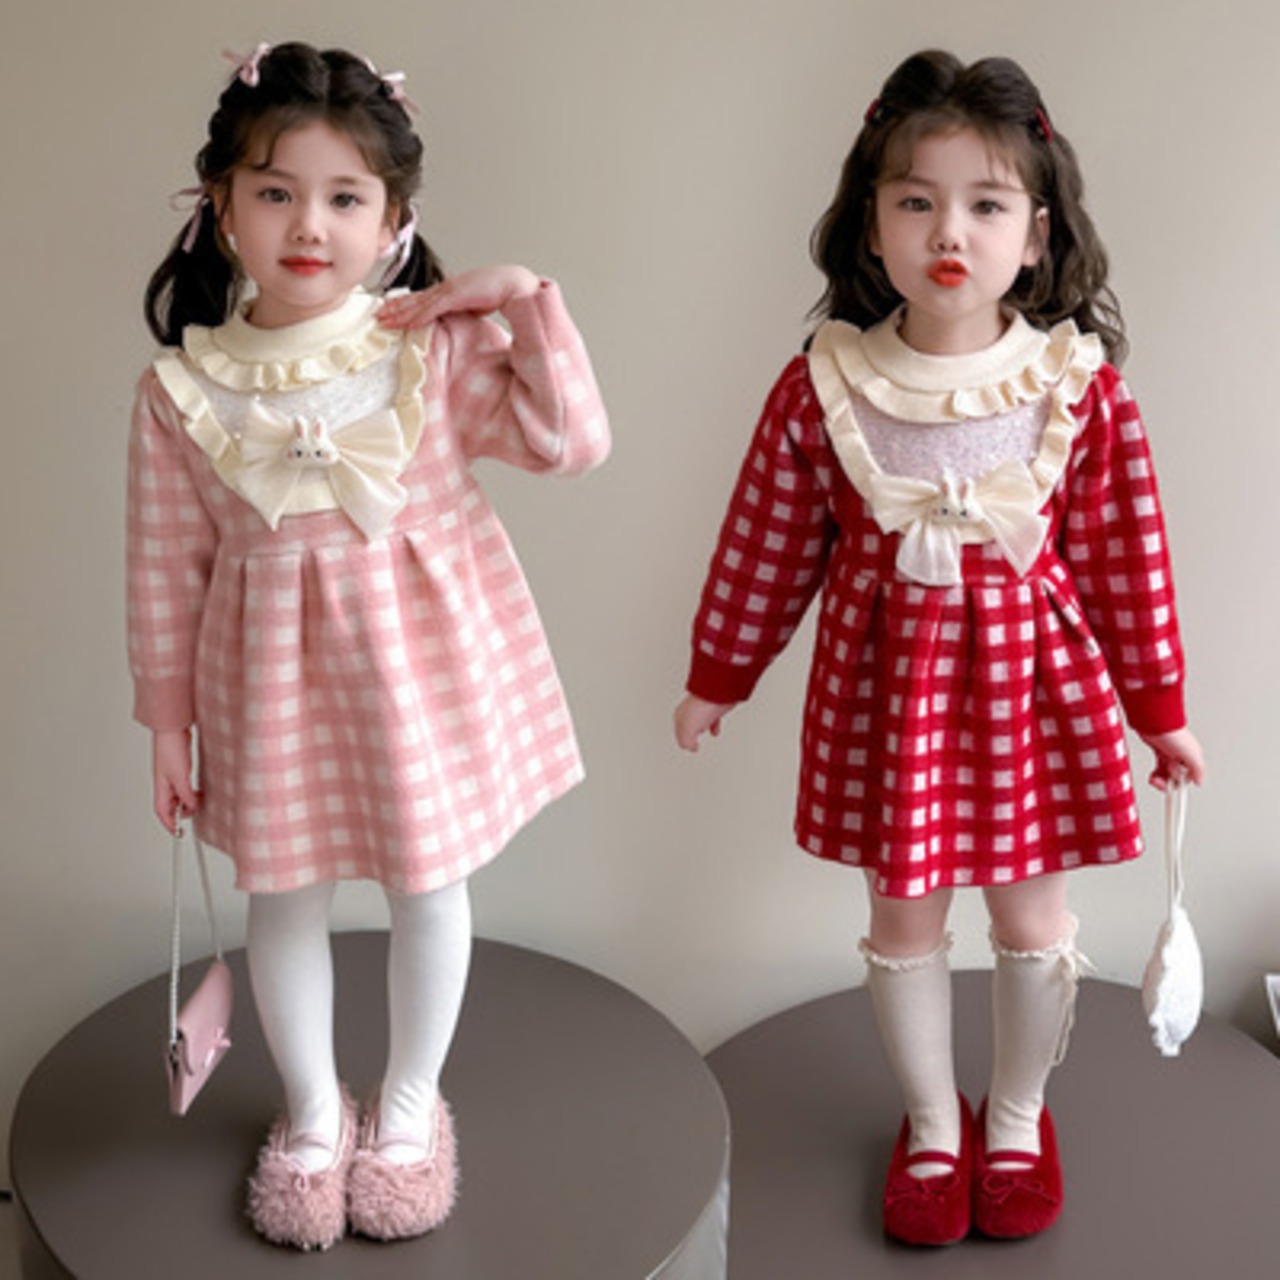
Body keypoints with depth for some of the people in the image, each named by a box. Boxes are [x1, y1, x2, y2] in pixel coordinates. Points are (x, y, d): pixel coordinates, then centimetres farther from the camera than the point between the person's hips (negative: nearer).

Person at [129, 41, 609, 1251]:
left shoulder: (435, 347, -10)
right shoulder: (180, 389, -8)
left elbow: (571, 440, -10)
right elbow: (166, 568, -1)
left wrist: (528, 300, -16)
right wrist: (166, 713, 3)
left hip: (422, 660, 0)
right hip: (272, 673, 1)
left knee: (428, 880, 13)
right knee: (284, 900, 13)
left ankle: (411, 1102, 38)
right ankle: (312, 1113, 38)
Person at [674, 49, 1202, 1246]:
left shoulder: (1081, 388, -9)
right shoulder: (821, 387, -9)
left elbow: (1124, 559, -1)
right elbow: (765, 550, 2)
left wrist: (1160, 709, 5)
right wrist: (715, 679, 10)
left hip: (1034, 675, 0)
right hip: (887, 678, 0)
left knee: (1033, 921, 12)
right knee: (903, 920, 13)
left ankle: (1017, 1118, 38)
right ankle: (932, 1124, 37)